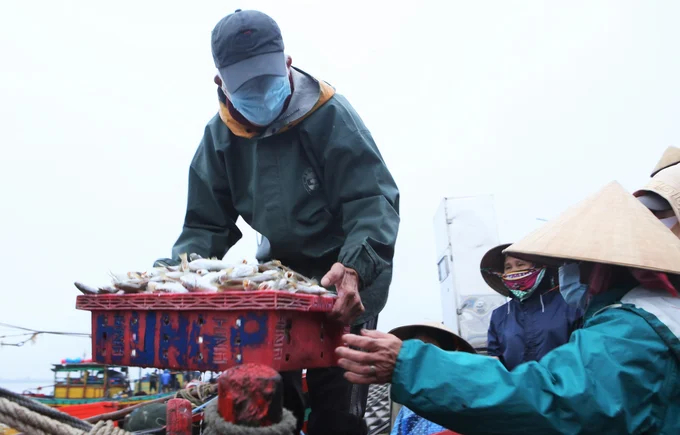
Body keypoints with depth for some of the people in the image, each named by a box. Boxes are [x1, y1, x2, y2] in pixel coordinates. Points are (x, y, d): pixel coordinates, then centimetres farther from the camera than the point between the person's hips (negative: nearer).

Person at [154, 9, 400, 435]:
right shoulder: (220, 135, -4)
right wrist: (172, 273, -20)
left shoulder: (329, 115, -17)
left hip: (344, 286, -4)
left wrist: (354, 266, -41)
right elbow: (207, 226, 0)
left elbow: (373, 200, -22)